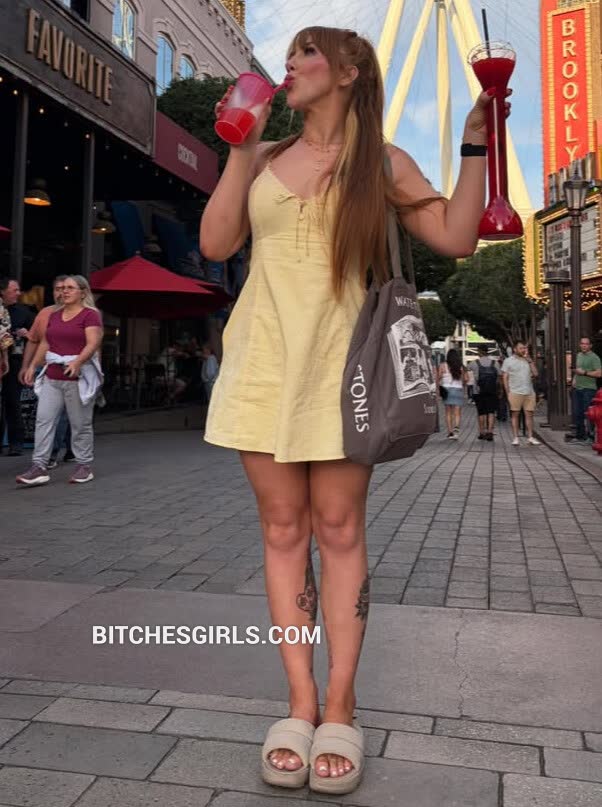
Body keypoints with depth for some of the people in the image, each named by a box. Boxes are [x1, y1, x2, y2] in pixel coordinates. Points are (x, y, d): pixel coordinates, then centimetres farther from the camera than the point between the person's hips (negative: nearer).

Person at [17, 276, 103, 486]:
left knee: (80, 425, 2)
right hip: (52, 377, 6)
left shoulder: (90, 314, -5)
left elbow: (93, 343, -16)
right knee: (44, 420, 0)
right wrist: (33, 365, 13)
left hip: (78, 377, -6)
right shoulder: (54, 315, 16)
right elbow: (45, 343, 20)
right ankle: (39, 468, 1)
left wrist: (77, 361, -30)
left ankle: (84, 466, 14)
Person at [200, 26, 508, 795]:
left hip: (338, 363, -2)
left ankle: (339, 708, 8)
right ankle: (300, 702, 10)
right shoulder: (263, 159, 16)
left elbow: (457, 237, 1)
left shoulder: (382, 162, 9)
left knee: (339, 531, -1)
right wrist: (240, 150, 6)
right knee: (283, 529, 2)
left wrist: (475, 141, -1)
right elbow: (215, 244, 6)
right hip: (264, 362, 3)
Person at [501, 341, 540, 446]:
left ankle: (530, 437, 8)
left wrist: (530, 361, 0)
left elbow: (535, 374, 7)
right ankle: (516, 438, 3)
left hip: (529, 392, 4)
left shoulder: (528, 360, 15)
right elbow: (505, 378, 0)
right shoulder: (508, 361, 3)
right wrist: (508, 393, -8)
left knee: (529, 414, 3)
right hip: (515, 393, -4)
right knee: (515, 415, -1)